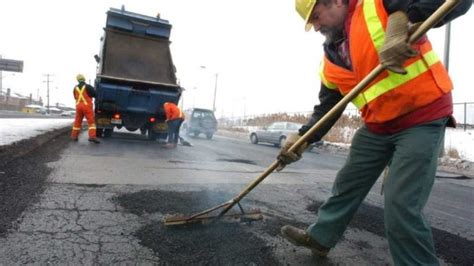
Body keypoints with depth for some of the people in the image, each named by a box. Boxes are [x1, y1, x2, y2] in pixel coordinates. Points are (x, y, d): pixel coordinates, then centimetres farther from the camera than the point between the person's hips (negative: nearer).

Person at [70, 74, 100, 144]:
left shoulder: (75, 88, 7)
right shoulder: (88, 86, -9)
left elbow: (75, 97, 18)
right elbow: (95, 94, -8)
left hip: (78, 106, 5)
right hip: (87, 105, -5)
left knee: (77, 121, 15)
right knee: (91, 121, -6)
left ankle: (74, 136, 21)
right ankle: (92, 136, -19)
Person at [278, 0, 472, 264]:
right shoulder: (331, 58, 7)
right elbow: (326, 107, 7)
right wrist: (302, 138, -5)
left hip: (423, 117, -7)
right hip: (377, 127, 7)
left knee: (401, 205, -12)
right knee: (346, 185, 15)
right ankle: (320, 237, 35)